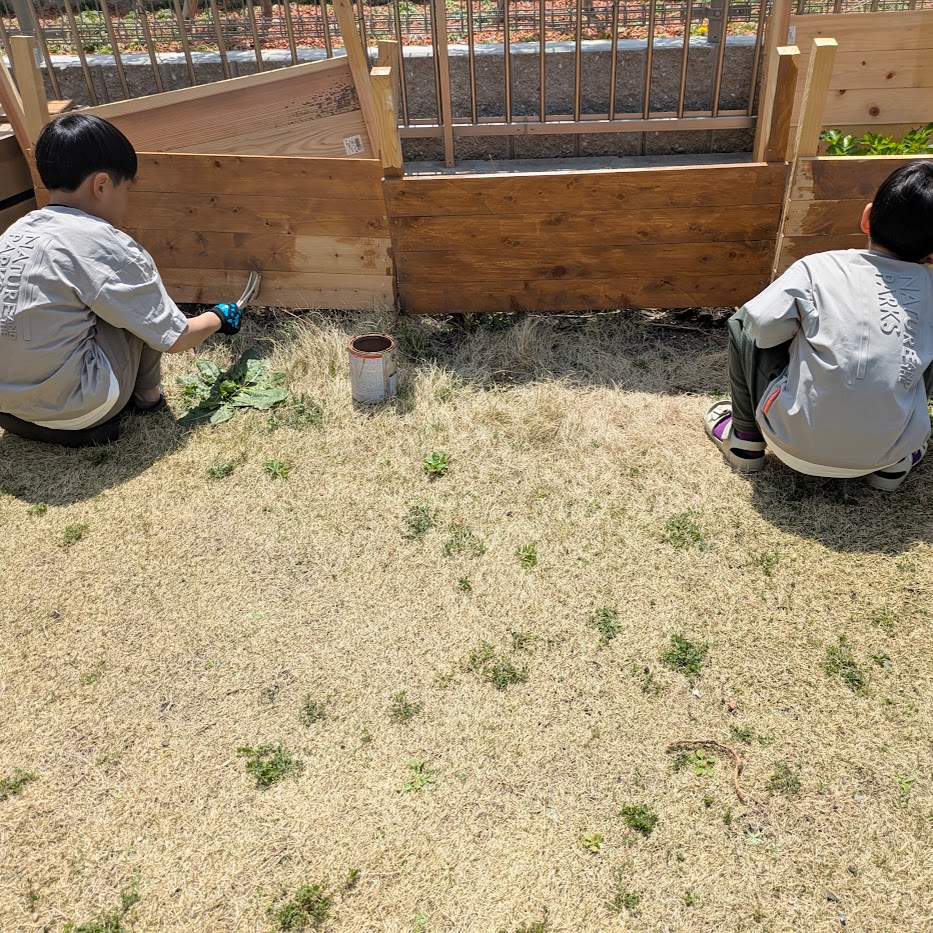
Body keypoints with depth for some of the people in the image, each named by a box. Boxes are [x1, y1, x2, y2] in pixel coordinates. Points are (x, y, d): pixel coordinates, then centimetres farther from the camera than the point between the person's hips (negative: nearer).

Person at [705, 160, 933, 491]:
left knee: (741, 324, 13)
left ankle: (745, 440, 19)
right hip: (887, 452, 3)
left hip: (797, 445, -2)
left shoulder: (817, 267, -6)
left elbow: (763, 326, -11)